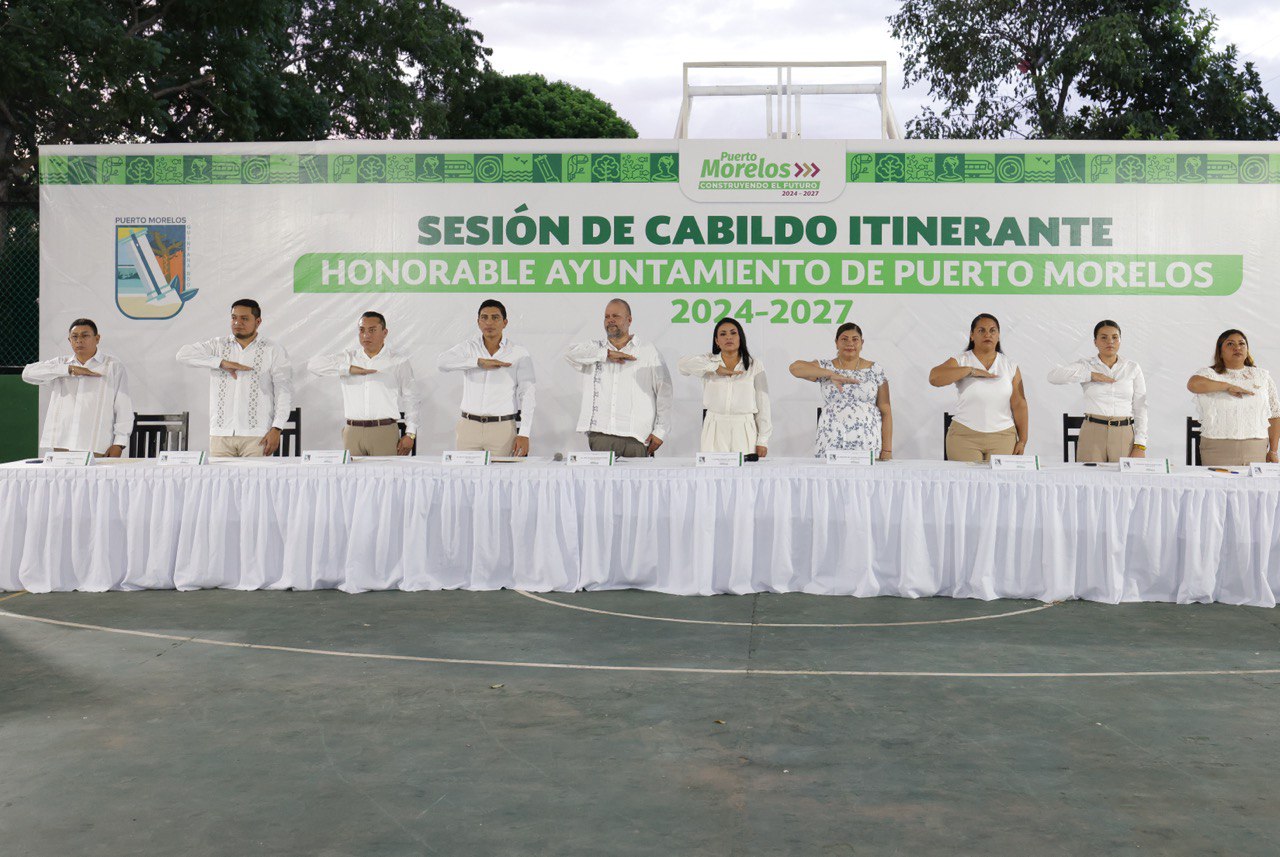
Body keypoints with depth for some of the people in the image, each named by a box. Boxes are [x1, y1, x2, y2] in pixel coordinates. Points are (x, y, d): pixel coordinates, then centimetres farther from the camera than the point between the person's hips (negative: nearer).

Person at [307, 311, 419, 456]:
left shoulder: (399, 361, 8)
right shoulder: (348, 356, 12)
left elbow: (410, 399, 8)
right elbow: (313, 364, 0)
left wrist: (410, 434, 0)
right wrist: (349, 368, -11)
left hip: (385, 432, -2)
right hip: (353, 432, 2)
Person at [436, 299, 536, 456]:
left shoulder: (519, 353, 3)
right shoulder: (468, 347, 8)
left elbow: (527, 394, -2)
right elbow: (442, 362, -10)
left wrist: (524, 434, -11)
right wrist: (480, 361, -16)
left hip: (502, 428, -2)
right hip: (469, 426, 2)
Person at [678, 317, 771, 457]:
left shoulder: (755, 366, 9)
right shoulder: (709, 361, 10)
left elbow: (763, 404, 6)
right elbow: (685, 363, -11)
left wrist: (762, 440, 1)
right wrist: (716, 368, -12)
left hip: (744, 429, 0)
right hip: (714, 429, 0)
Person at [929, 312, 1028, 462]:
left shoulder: (1010, 367, 9)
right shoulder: (960, 362, 3)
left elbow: (1019, 405, 6)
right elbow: (934, 378, -16)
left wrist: (1022, 440, 1)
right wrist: (970, 370, -17)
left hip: (1003, 438, 2)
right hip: (964, 438, -2)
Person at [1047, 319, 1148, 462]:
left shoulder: (1133, 368, 10)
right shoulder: (1085, 365, 6)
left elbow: (1140, 408, 6)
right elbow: (1053, 375, -12)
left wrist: (1140, 446, -2)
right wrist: (1091, 375, -13)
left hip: (1124, 435, 1)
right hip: (1092, 434, -1)